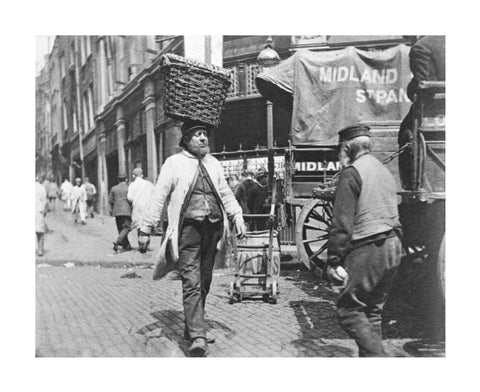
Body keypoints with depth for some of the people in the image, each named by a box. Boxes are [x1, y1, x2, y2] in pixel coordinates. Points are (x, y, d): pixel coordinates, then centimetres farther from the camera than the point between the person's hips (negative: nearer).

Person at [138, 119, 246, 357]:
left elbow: (226, 193, 22)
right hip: (188, 229, -5)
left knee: (204, 283, 13)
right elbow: (158, 198, 1)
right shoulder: (174, 163, 1)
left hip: (213, 228, 5)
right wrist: (146, 228, -1)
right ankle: (198, 338, -9)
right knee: (191, 283, -11)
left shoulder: (213, 164, 15)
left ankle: (192, 328, 29)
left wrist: (237, 217, 9)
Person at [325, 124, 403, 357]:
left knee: (348, 310, -2)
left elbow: (342, 222, -16)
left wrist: (333, 260, -14)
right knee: (373, 310, 16)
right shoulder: (384, 171, 16)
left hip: (367, 249, -9)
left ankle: (376, 356, -9)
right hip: (393, 246, 9)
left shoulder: (351, 174, -11)